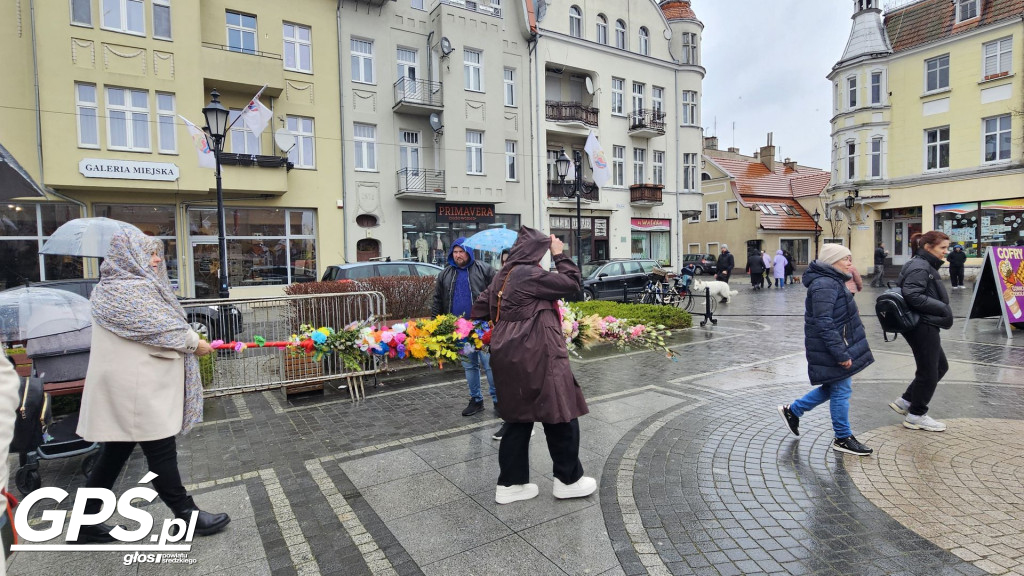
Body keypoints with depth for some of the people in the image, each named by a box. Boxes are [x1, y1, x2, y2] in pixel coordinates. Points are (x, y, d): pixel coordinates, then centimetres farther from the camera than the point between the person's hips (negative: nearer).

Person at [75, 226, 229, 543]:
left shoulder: (115, 286, 14)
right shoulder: (130, 290, -20)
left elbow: (151, 329, 18)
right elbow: (162, 328, -17)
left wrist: (189, 340, 10)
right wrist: (196, 344, -2)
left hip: (125, 387, 10)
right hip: (137, 389, -10)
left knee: (115, 453, 17)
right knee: (161, 453, 1)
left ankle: (87, 522, 28)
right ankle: (187, 516, 13)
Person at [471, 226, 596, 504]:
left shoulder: (503, 276, 10)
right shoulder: (529, 274, -16)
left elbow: (479, 310, 16)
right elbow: (572, 284, -12)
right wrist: (559, 255, -2)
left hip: (511, 358, 9)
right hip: (536, 358, -9)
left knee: (519, 419, 16)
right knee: (560, 416, 6)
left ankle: (509, 484, 23)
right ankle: (568, 480, 20)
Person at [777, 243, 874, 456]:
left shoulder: (832, 281, 13)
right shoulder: (825, 285, -21)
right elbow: (823, 323, -27)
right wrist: (841, 353, -25)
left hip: (837, 344, 11)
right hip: (830, 348, -11)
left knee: (833, 387, 19)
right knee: (841, 391, 2)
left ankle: (792, 410, 29)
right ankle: (843, 438, 17)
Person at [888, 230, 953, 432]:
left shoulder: (925, 265, 15)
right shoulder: (920, 267, -16)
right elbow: (913, 296, -27)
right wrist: (943, 308, -21)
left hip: (925, 326, 10)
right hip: (922, 326, -10)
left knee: (940, 366, 19)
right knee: (928, 371, 3)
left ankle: (905, 401, 24)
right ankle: (916, 416, 18)